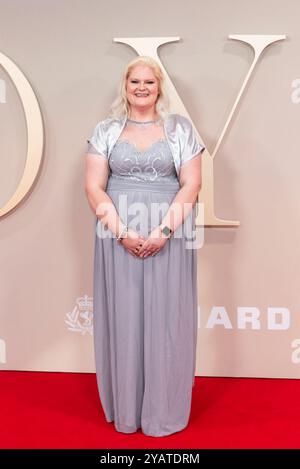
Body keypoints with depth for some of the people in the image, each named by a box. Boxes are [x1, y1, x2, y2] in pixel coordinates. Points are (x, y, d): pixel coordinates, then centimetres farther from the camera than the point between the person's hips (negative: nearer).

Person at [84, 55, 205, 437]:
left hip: (170, 236, 0)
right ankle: (124, 410, 22)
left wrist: (164, 230, -14)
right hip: (118, 237, 1)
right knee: (122, 317, 6)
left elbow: (192, 184, -2)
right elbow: (94, 186, 0)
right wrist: (122, 232, -13)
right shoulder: (106, 130, 7)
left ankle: (164, 410, 20)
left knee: (166, 318, 4)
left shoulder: (180, 128, 5)